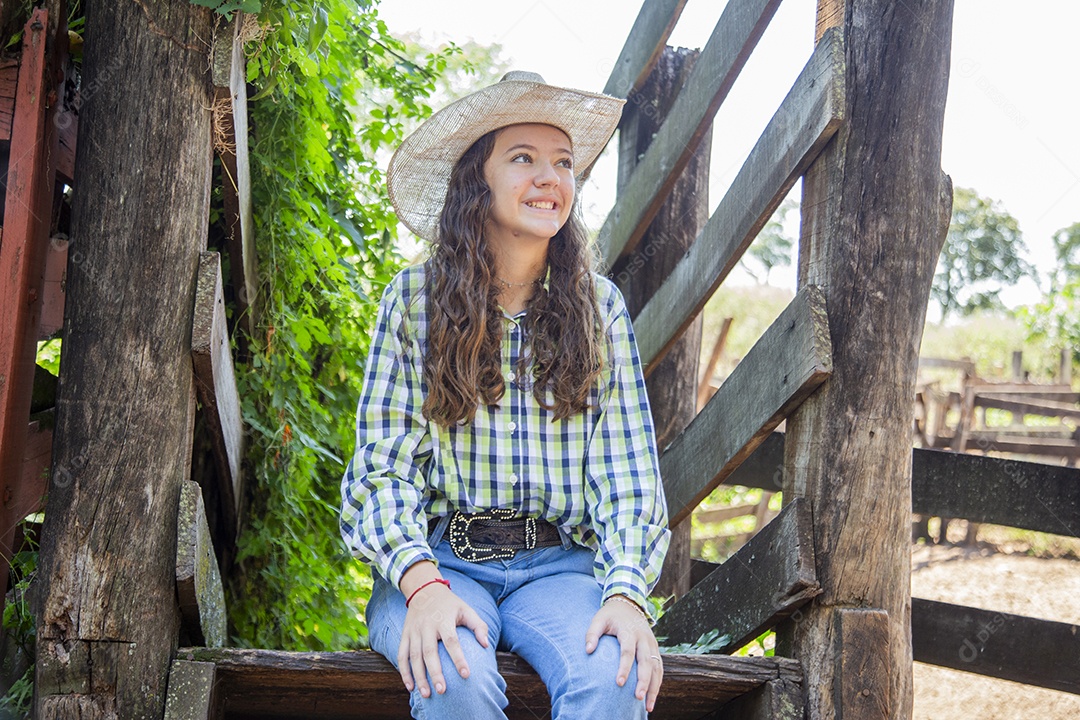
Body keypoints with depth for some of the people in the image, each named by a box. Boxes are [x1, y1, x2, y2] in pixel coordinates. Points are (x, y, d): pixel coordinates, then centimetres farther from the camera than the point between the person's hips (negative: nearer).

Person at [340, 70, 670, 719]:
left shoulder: (599, 306, 7)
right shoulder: (414, 299, 3)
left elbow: (626, 471, 3)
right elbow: (383, 468, -2)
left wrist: (627, 591, -16)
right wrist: (422, 582, -21)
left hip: (557, 563, 1)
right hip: (440, 560, -1)